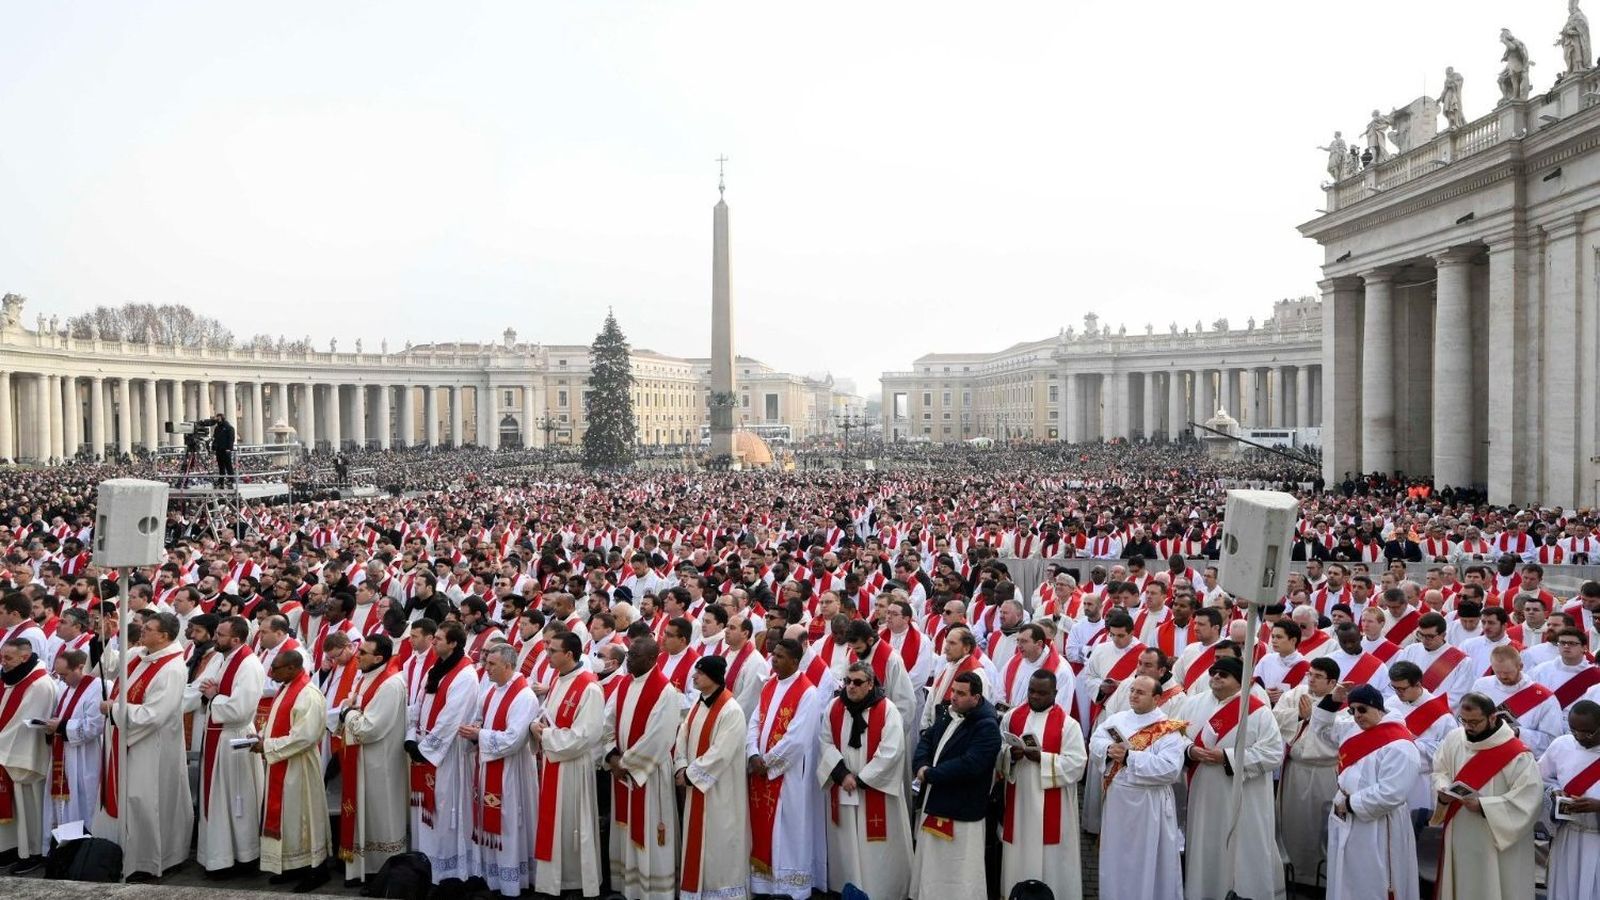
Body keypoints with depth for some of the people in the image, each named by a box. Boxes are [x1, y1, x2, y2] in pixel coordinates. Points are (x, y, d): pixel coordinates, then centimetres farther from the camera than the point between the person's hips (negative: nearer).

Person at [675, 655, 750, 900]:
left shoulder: (731, 711, -20)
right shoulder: (698, 704, 7)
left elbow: (721, 753, -23)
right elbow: (683, 735, 7)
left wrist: (690, 774, -17)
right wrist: (681, 768, -9)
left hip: (719, 790, -8)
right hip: (696, 784, 8)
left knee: (718, 842, 1)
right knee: (697, 839, 15)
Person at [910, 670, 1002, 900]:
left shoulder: (987, 726, -19)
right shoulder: (949, 714, 8)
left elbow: (968, 765, -28)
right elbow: (926, 739, 13)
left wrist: (929, 774, -20)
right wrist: (922, 765, -9)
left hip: (961, 811, -8)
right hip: (934, 803, 8)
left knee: (958, 872, 0)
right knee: (931, 864, 20)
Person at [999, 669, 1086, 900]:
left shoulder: (1067, 724, -7)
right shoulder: (1012, 717, 5)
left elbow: (1076, 764, -13)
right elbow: (998, 756, 7)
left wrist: (1042, 757, -20)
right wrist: (1011, 756, -15)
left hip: (1051, 806, -3)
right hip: (1018, 801, 3)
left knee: (1049, 859, 4)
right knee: (1018, 856, 10)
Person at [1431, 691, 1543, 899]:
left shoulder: (1517, 754, -18)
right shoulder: (1453, 739, -1)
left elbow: (1530, 799, -20)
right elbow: (1439, 771, 11)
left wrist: (1483, 806, -25)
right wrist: (1442, 792, -11)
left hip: (1499, 841, -5)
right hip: (1459, 835, 5)